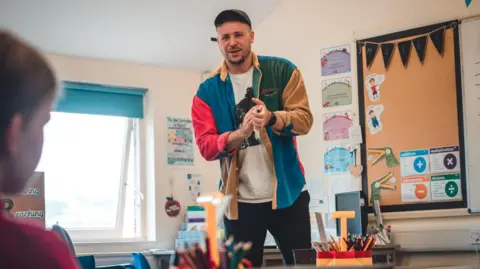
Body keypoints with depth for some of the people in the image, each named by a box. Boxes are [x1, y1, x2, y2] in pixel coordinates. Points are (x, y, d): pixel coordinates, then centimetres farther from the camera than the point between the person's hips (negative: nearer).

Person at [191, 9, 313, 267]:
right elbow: (205, 145, -5)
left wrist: (271, 118, -27)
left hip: (287, 193, 0)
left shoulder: (282, 71, 2)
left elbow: (304, 119, -5)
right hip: (239, 200, 1)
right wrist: (240, 134, -25)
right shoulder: (207, 91, 3)